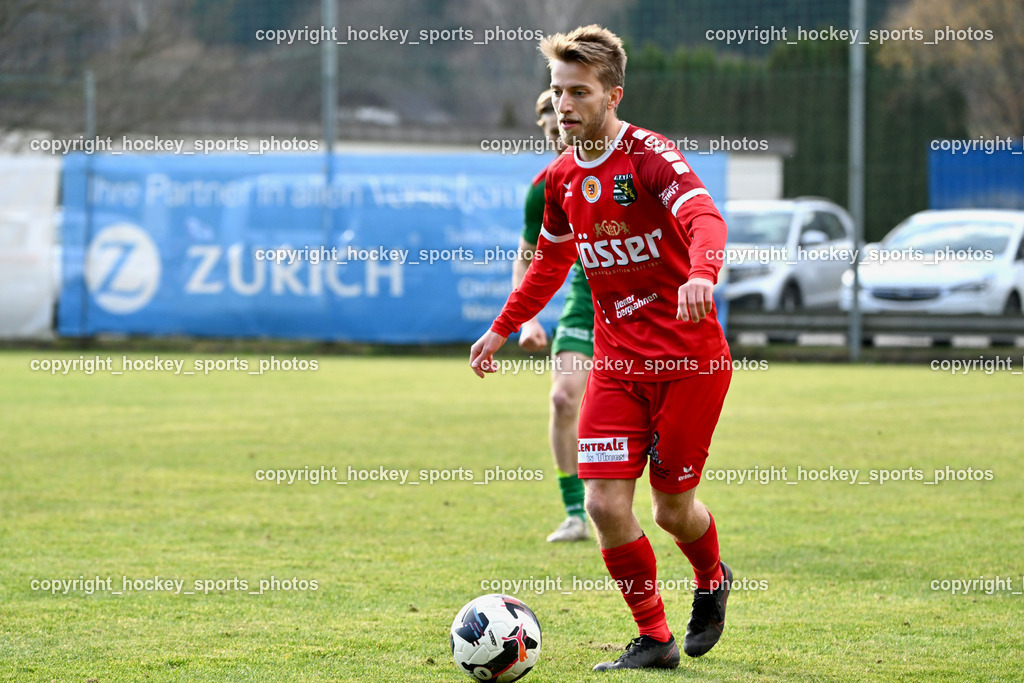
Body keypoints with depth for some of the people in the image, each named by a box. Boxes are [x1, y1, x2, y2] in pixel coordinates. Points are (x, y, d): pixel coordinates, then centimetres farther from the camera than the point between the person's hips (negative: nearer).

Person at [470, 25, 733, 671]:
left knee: (672, 507, 4)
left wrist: (701, 273, -53)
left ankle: (712, 581, 39)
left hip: (689, 360, -5)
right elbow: (550, 263, 25)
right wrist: (502, 329, 24)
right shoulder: (561, 178, 7)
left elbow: (705, 218, -33)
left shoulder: (649, 156, -15)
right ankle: (654, 638, 9)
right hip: (617, 362, 5)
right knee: (606, 505, -8)